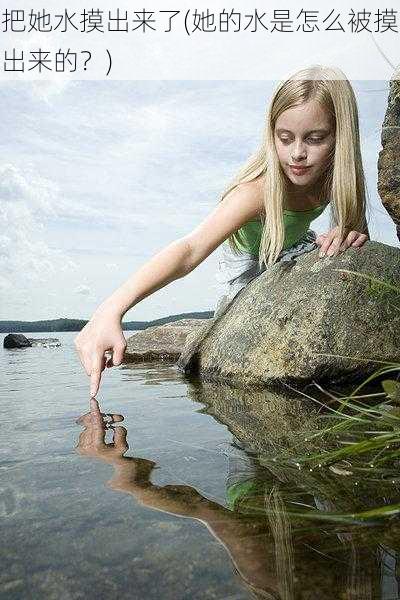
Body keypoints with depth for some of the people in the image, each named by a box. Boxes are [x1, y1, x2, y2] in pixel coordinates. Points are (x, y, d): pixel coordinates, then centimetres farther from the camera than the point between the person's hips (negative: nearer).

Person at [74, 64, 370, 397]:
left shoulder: (336, 173, -23)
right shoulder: (259, 188, -40)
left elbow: (360, 231, -11)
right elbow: (190, 249, -54)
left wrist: (352, 234, -39)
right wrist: (110, 310, -69)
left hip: (297, 249, 5)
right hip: (251, 267, -4)